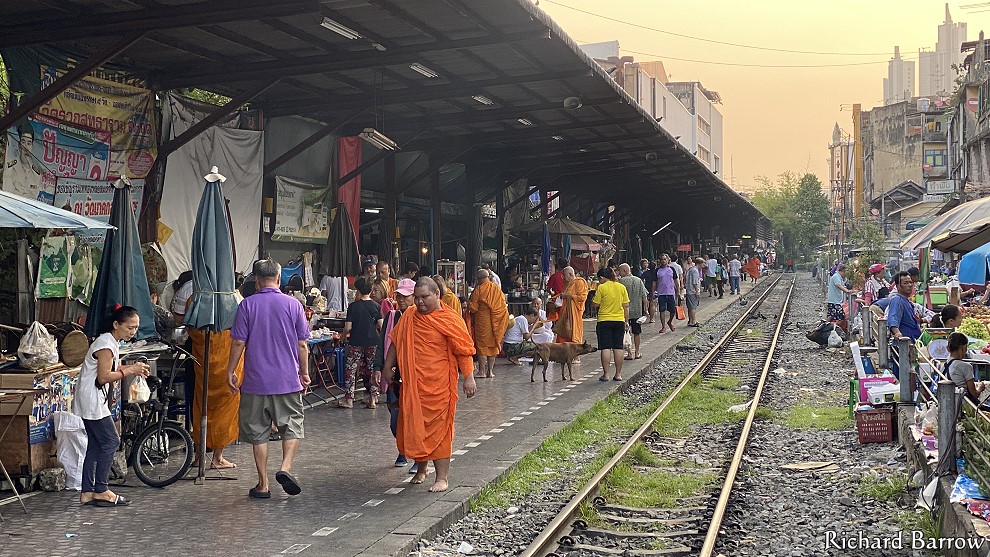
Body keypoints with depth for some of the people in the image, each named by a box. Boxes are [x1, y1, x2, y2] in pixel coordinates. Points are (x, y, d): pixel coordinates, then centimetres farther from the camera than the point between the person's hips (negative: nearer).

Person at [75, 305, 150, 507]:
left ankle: (87, 492, 12)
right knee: (111, 441, -8)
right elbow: (103, 377, -21)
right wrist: (129, 371, -17)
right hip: (92, 401, -10)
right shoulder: (106, 344, -18)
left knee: (95, 445, 10)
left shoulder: (112, 343, 13)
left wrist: (133, 368, 5)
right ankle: (101, 491, -3)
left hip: (93, 401, 10)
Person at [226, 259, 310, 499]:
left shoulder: (247, 305, -4)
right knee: (293, 426, 13)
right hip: (288, 380, 0)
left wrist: (231, 371, 6)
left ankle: (263, 485, 12)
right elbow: (302, 345, 1)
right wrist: (304, 373, 12)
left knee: (258, 431, 9)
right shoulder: (293, 304, -1)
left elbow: (238, 342, -5)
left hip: (255, 380, 0)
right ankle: (286, 467, -8)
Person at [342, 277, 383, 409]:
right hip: (373, 342, 2)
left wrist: (344, 335, 11)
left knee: (351, 369, 5)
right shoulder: (376, 306, -1)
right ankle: (373, 398, 10)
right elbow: (381, 326, -3)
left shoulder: (353, 306, -7)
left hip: (356, 342, -2)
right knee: (373, 369, 10)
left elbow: (348, 327, -9)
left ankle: (349, 399, 4)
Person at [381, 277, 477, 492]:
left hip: (438, 385, -5)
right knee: (413, 427, 11)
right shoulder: (408, 318, 9)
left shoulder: (450, 320, -6)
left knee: (438, 428, -3)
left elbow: (464, 351, -7)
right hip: (412, 383, 5)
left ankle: (442, 477, 4)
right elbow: (395, 343, 19)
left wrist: (468, 378, -12)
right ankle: (420, 470, 30)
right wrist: (388, 367, 16)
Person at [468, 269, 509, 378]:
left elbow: (472, 308, -10)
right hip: (495, 322, 5)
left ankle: (482, 371, 1)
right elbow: (503, 306, 7)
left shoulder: (478, 289, -12)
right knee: (493, 345, 11)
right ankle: (490, 371, 13)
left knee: (482, 346, 2)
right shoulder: (497, 289, 4)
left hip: (482, 322, -5)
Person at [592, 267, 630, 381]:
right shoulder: (621, 287, 4)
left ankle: (605, 374, -3)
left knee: (605, 347, -1)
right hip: (619, 320, 4)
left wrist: (596, 291, 5)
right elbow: (626, 306, 6)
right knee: (618, 347, 8)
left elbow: (595, 304, -6)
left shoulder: (601, 287, -8)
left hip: (604, 320, -3)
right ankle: (618, 374, 9)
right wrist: (626, 321, 12)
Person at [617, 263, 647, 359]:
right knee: (637, 333, 13)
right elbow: (644, 297, 4)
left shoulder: (621, 281, -10)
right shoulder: (639, 280, 3)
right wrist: (645, 309, 11)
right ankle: (637, 353, 20)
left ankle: (630, 353, 1)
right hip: (637, 311, 4)